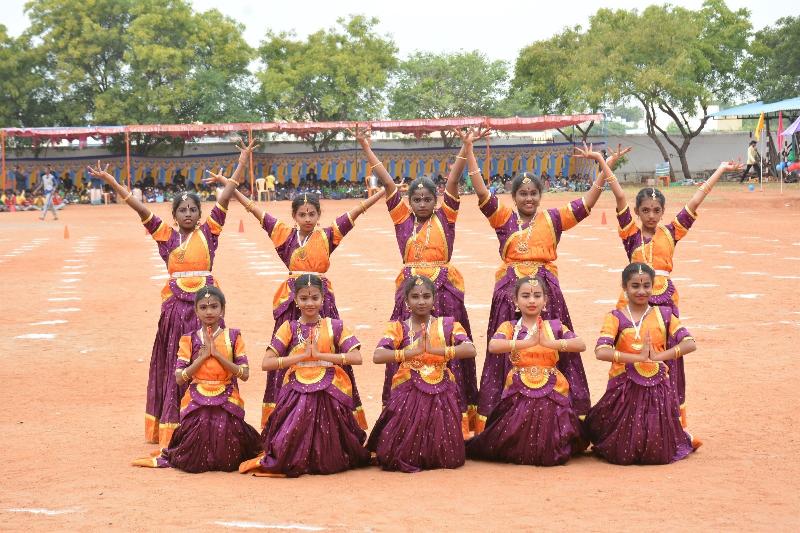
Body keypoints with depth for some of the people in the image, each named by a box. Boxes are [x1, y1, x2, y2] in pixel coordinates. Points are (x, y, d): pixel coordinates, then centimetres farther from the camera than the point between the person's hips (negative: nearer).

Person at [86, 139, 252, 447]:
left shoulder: (208, 231, 4)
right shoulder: (166, 235, 6)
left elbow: (225, 198, -1)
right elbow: (140, 209, 1)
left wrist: (242, 163, -7)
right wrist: (110, 181, -5)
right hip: (176, 304, 1)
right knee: (173, 365, 6)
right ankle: (172, 429, 11)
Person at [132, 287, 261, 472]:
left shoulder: (233, 337, 3)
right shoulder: (189, 340, 4)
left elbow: (245, 374, -6)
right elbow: (179, 378, -5)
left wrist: (217, 354, -12)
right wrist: (202, 356, -12)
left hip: (227, 402, 0)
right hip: (196, 403, 0)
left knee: (228, 462, -14)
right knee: (195, 463, -12)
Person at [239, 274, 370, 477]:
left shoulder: (334, 326, 6)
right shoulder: (289, 328, 6)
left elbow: (356, 357, -7)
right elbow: (266, 363, -4)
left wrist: (319, 354, -12)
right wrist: (302, 355, -11)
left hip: (330, 392, 0)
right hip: (297, 393, 0)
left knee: (330, 463, -3)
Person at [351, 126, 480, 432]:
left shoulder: (445, 217, 5)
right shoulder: (402, 219, 8)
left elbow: (452, 182, -4)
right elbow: (387, 183, 4)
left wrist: (466, 148, -14)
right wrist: (366, 148, 2)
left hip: (445, 291, -1)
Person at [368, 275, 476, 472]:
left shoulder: (447, 325, 7)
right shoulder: (398, 328, 4)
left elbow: (470, 350, -12)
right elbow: (378, 356, -14)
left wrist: (434, 349, -21)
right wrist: (414, 351, -22)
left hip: (442, 395, 1)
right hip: (408, 394, -1)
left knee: (450, 460, -5)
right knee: (392, 457, -9)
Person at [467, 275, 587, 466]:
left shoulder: (555, 326, 7)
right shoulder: (509, 327, 3)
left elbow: (581, 345, -10)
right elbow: (493, 346, -18)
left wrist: (549, 343, -23)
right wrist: (529, 342, -27)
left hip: (551, 395, 1)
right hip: (519, 395, -1)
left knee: (550, 454, -4)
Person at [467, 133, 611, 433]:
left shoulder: (553, 219, 8)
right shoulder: (503, 218, 6)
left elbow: (589, 201, 4)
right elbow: (481, 191, -3)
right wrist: (469, 151, -9)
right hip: (510, 293, 0)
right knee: (507, 355, 1)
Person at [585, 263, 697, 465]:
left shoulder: (663, 314, 5)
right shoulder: (615, 318, -3)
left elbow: (689, 344, -5)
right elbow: (601, 351, -18)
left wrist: (658, 356, -18)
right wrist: (639, 357, -23)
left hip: (658, 390, 2)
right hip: (624, 390, -2)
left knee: (658, 454, 2)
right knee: (622, 455, 1)